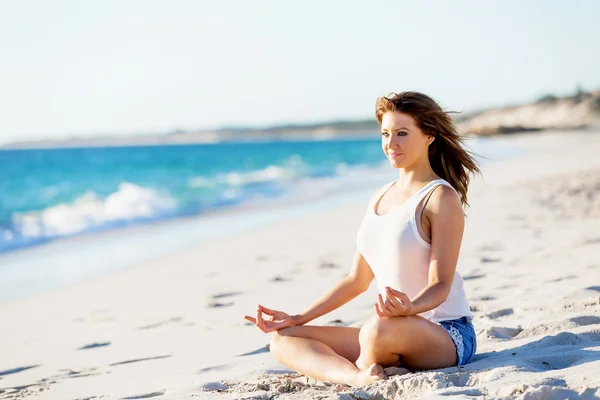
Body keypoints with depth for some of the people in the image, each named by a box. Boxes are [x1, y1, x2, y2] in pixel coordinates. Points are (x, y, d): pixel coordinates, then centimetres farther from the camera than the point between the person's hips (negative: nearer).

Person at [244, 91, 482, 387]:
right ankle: (360, 378, -31)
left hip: (447, 336, -8)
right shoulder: (380, 197, 15)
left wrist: (409, 308, -38)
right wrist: (297, 319, 13)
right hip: (396, 336, 8)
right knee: (283, 341, -5)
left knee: (381, 329, -42)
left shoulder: (442, 197, -8)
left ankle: (365, 368, -9)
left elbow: (441, 284, -16)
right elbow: (357, 280, 18)